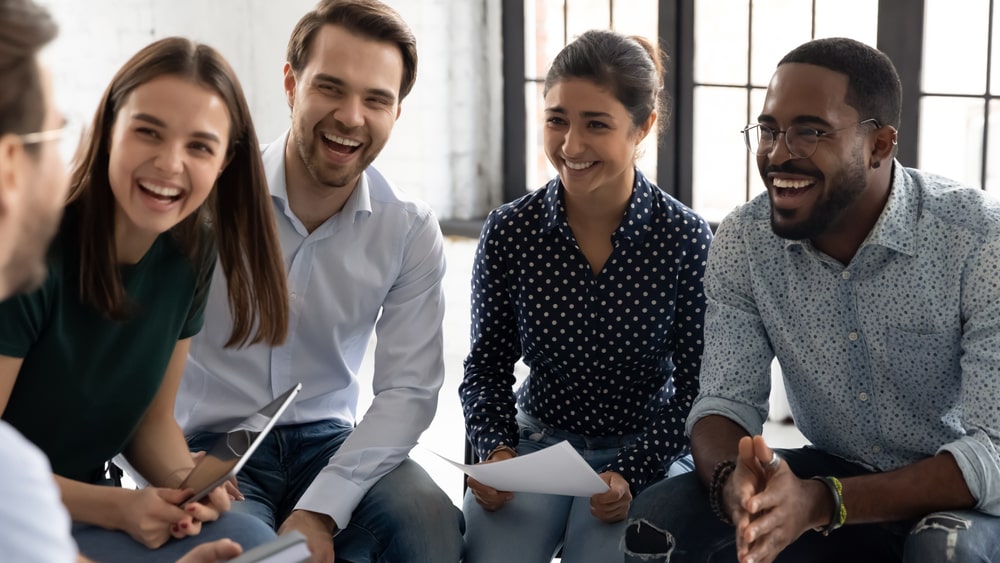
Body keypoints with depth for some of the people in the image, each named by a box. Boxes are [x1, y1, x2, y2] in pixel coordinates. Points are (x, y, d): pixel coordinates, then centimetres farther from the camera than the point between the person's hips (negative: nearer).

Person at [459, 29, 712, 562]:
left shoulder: (686, 237, -11)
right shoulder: (508, 232, -6)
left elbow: (696, 387, -7)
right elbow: (487, 366, 4)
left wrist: (631, 473, -20)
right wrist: (498, 449, -14)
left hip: (644, 452, -1)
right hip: (537, 441, 2)